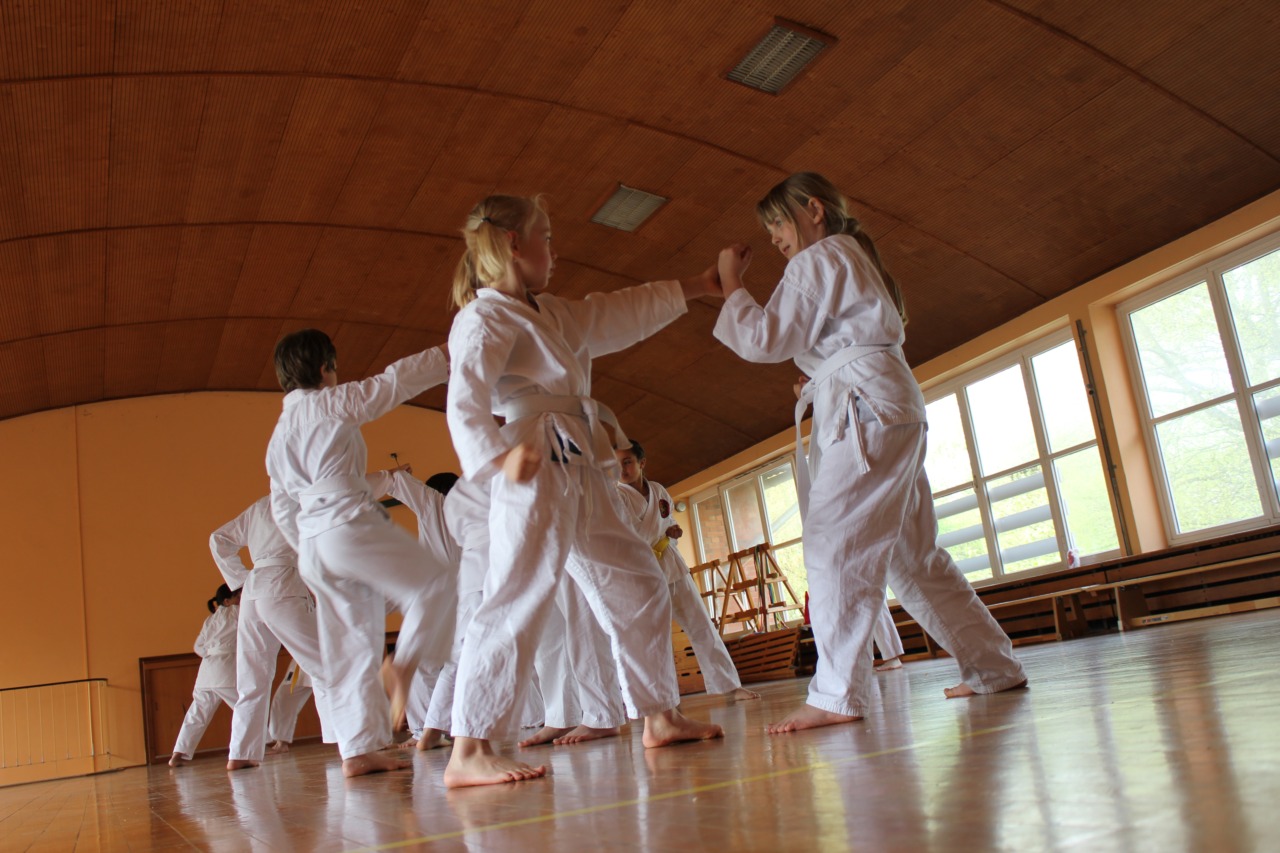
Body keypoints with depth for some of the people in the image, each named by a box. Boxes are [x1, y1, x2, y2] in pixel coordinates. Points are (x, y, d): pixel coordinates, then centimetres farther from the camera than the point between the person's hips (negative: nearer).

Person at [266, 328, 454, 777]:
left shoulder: (278, 437, 21)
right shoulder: (332, 402, 0)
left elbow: (283, 509, 24)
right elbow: (395, 380, 3)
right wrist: (450, 355, 12)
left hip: (312, 547, 8)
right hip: (351, 523, -8)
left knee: (349, 646, 7)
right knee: (435, 588, 1)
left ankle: (359, 749, 5)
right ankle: (404, 664, -18)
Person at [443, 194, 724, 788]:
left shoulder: (549, 314, 21)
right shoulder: (485, 319, -6)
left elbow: (622, 313, 29)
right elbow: (465, 403, -18)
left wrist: (699, 286, 33)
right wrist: (496, 458, -35)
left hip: (581, 476, 10)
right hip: (536, 474, -10)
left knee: (638, 587, 14)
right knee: (517, 601, -17)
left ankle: (659, 716, 24)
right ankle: (468, 751, -12)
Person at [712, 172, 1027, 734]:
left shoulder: (818, 259, -3)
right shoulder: (852, 257, 28)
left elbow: (766, 339, -9)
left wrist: (731, 285, 0)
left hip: (866, 410, -10)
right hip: (895, 412, 10)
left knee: (834, 544, -16)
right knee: (914, 554, 13)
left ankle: (837, 695, -21)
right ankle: (993, 665, 20)